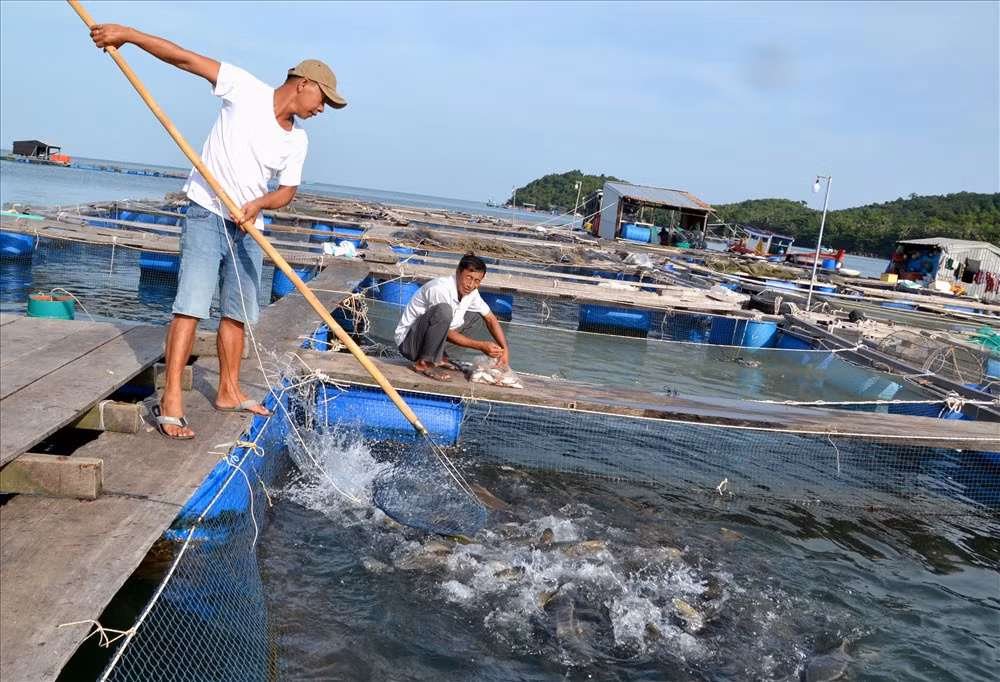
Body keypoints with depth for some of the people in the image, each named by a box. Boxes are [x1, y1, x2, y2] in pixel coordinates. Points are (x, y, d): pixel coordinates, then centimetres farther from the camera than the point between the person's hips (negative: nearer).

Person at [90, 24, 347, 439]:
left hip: (249, 228, 6)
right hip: (208, 216, -6)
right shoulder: (246, 89, -7)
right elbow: (185, 58, -9)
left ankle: (228, 392, 22)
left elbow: (287, 191, 6)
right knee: (191, 306, -13)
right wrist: (127, 34, -17)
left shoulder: (297, 140, 7)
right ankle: (171, 400, -13)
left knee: (238, 313, 10)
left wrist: (260, 203, -16)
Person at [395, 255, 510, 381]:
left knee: (476, 317, 7)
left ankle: (439, 356, 4)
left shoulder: (471, 291, -2)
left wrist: (504, 350, -1)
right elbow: (446, 333, -21)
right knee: (444, 310, -34)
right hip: (408, 342, -9)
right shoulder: (441, 289, -27)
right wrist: (480, 346, -19)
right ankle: (425, 363, -20)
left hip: (433, 339, 9)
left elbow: (491, 319, 9)